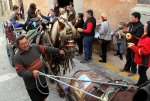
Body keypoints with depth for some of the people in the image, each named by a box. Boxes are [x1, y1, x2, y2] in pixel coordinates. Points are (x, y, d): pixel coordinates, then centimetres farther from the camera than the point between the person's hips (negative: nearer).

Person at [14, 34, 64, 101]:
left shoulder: (35, 47, -6)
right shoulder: (18, 57, -19)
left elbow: (46, 49, 8)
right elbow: (20, 72, -21)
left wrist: (58, 51, 14)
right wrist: (31, 73, -38)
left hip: (42, 79, 5)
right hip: (32, 84, -5)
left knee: (45, 94, 27)